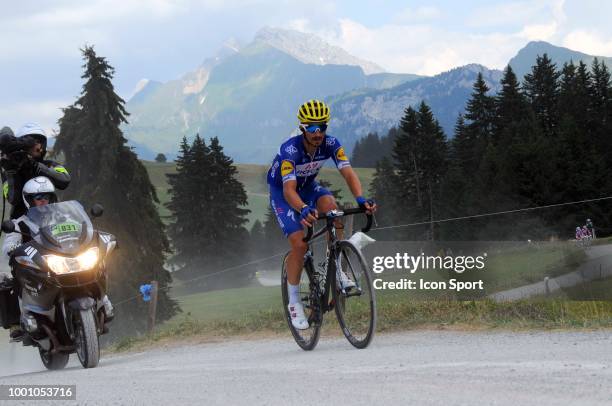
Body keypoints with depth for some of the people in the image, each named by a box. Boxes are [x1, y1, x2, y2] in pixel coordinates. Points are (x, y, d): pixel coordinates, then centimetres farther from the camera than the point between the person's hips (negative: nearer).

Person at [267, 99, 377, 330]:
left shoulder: (331, 144, -22)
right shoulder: (290, 150, -35)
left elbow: (348, 174, -30)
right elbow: (289, 189, -45)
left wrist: (360, 199, -50)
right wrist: (303, 210, -65)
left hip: (307, 186, 4)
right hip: (281, 191, -4)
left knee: (330, 206, -30)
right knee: (300, 244, -19)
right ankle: (294, 302, -3)